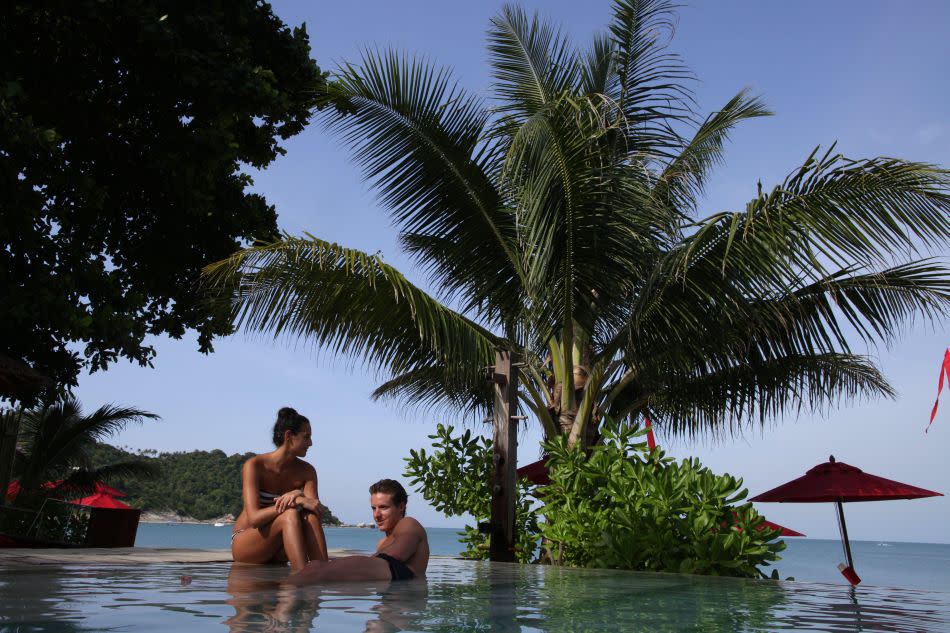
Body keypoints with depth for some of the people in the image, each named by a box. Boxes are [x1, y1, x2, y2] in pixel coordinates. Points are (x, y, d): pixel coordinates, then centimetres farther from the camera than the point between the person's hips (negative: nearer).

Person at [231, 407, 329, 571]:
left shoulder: (307, 471, -2)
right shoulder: (254, 465, -17)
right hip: (244, 544, -4)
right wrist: (299, 502, -38)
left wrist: (299, 496, -36)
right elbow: (254, 518, -27)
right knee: (290, 515, -34)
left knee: (311, 516, -28)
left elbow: (315, 507, -15)